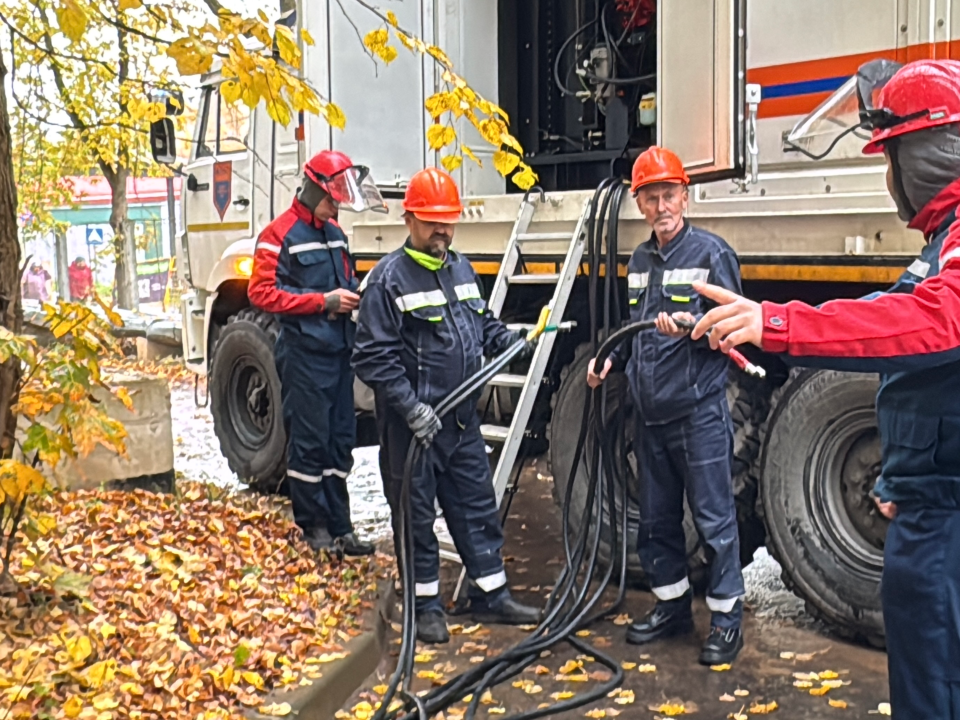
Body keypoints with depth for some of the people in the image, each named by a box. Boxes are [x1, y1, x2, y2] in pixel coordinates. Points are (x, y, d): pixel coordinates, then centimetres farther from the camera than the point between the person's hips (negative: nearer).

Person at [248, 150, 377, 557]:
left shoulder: (334, 233, 17)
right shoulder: (279, 234, -7)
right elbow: (262, 293, -14)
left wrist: (353, 297, 4)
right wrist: (323, 301, -17)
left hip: (339, 351, 7)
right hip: (304, 353, -7)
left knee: (340, 439, 9)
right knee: (309, 440, -1)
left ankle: (339, 526, 16)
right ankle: (313, 526, 11)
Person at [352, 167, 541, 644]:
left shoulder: (461, 269, 12)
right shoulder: (389, 278, -12)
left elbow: (482, 324, 24)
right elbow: (373, 356, -15)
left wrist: (510, 341, 3)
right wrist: (411, 408, -21)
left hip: (462, 420, 7)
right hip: (411, 425, -7)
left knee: (477, 506, 14)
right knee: (416, 514, 5)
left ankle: (491, 596, 26)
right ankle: (426, 606, 18)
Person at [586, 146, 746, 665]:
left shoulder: (711, 253, -6)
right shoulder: (639, 261, 15)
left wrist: (693, 326, -27)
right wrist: (611, 359, 9)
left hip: (699, 413, -7)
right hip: (650, 415, 7)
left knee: (714, 519, 0)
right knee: (656, 520, 15)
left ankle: (726, 618, 12)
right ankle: (673, 605, 30)